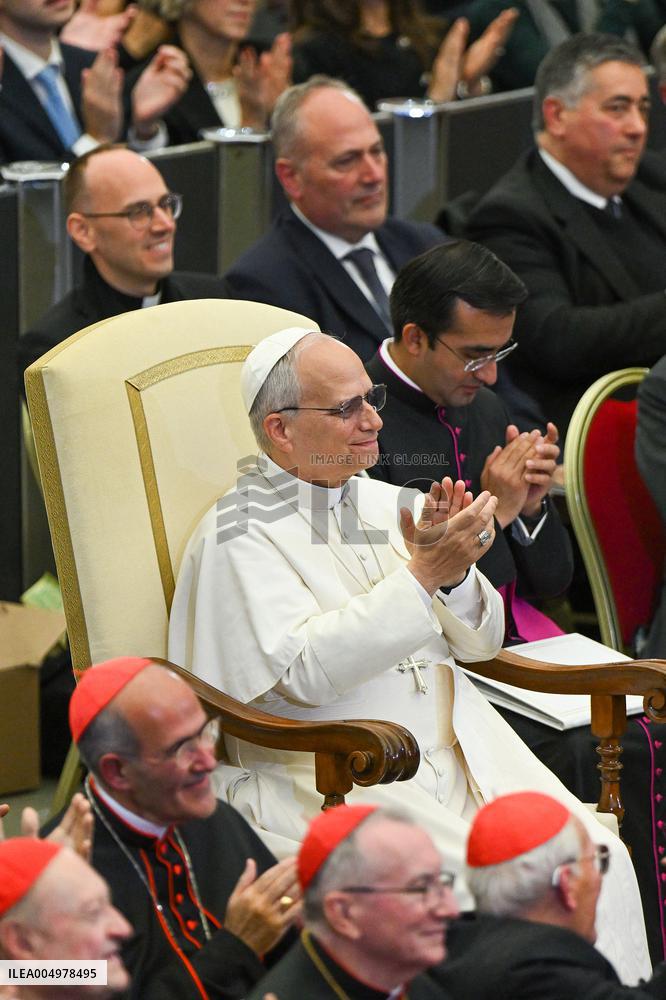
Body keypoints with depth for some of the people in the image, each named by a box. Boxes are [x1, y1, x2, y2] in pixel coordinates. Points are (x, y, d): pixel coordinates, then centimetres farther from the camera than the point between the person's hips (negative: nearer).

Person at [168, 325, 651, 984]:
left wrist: (455, 570, -6)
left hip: (458, 749, 6)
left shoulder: (387, 504, 16)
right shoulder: (237, 537, -5)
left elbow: (480, 642, 16)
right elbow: (303, 672, -19)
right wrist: (421, 576, -20)